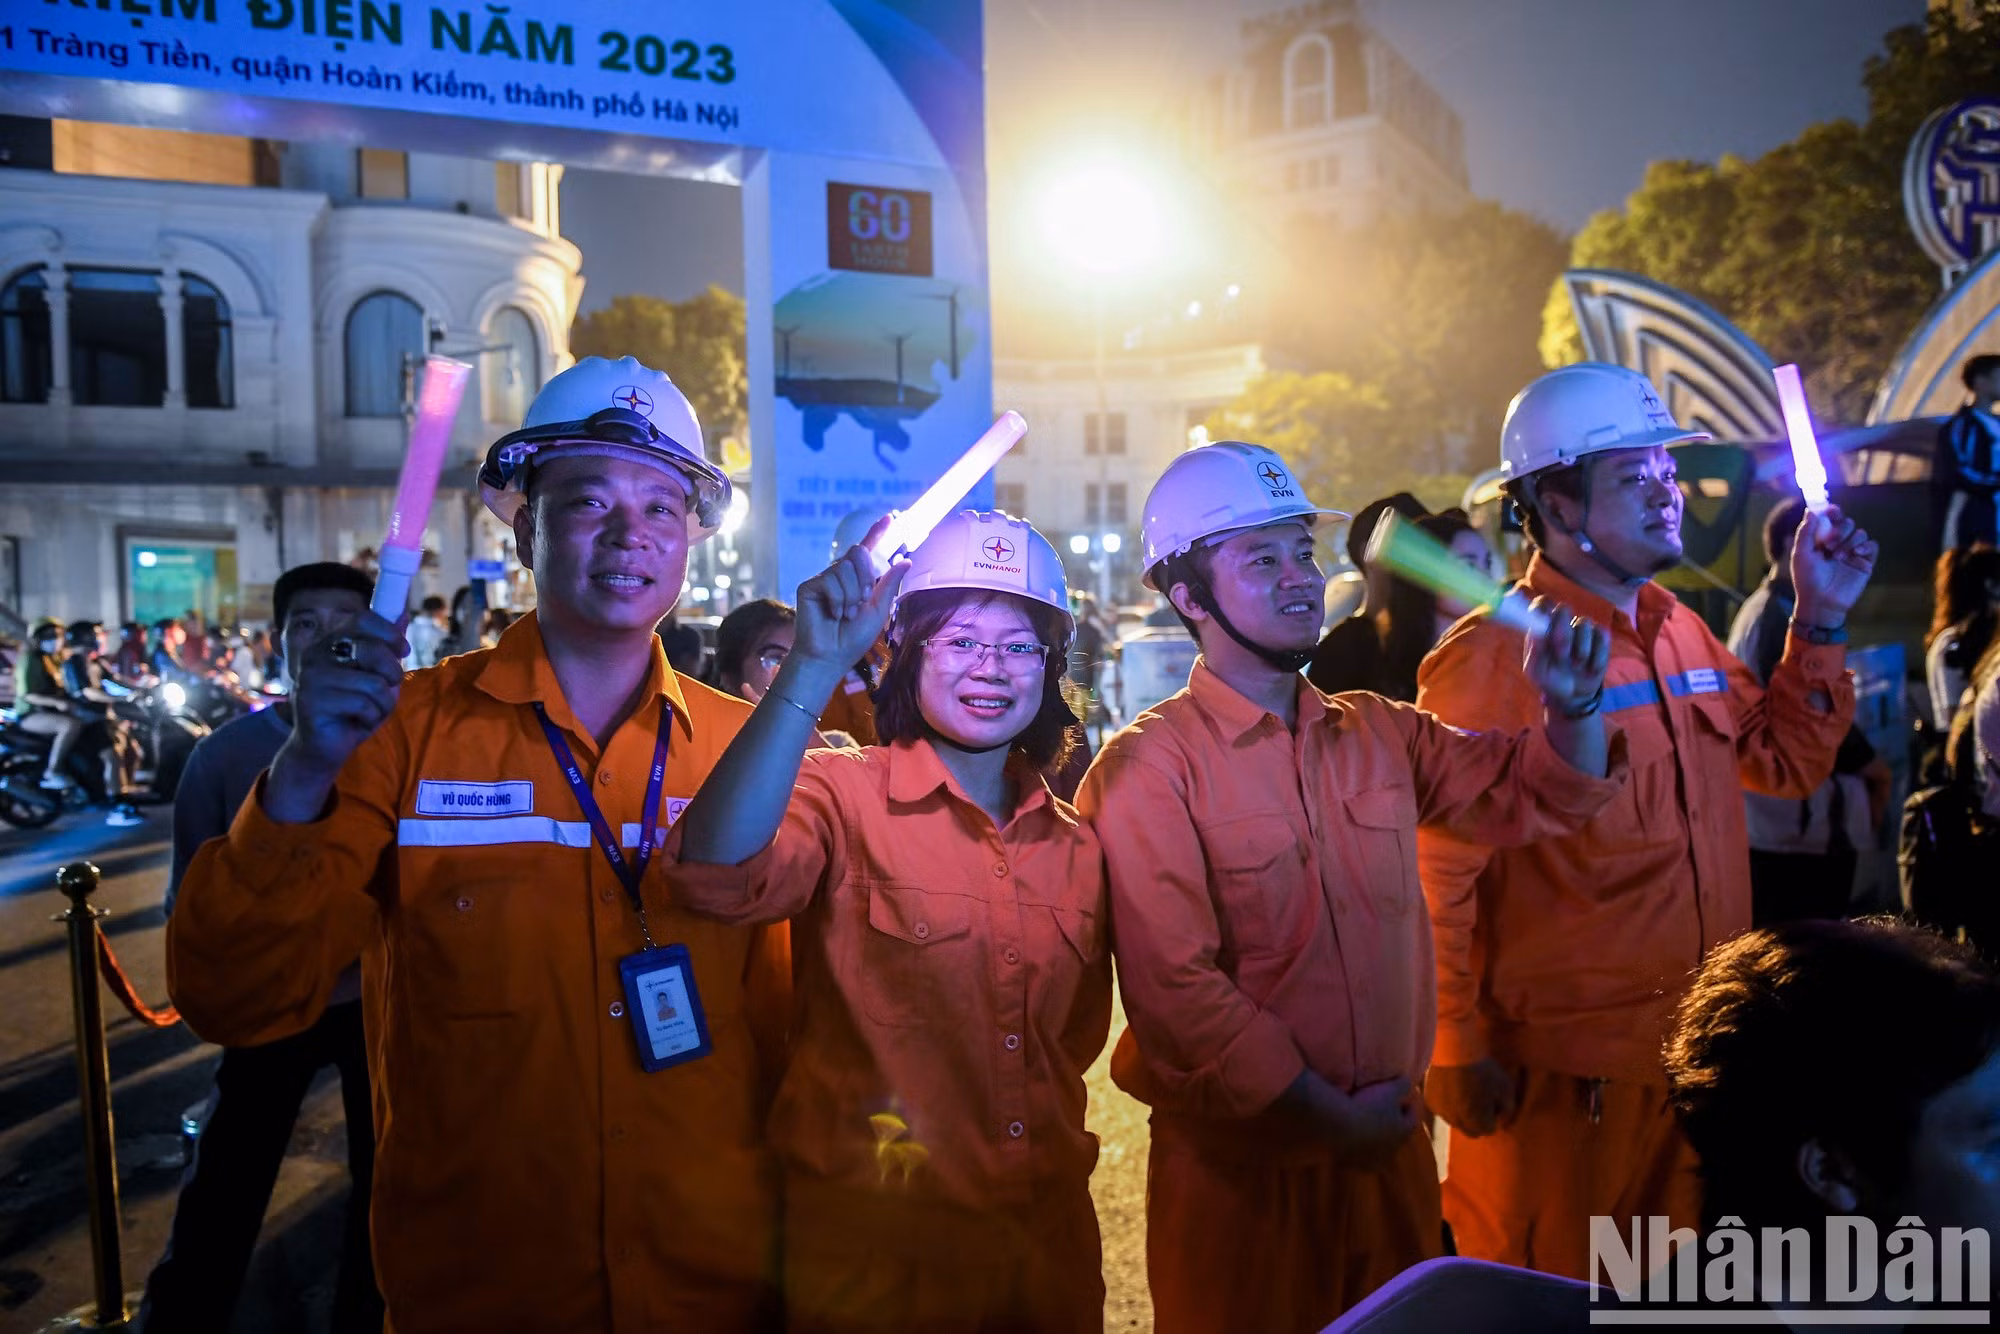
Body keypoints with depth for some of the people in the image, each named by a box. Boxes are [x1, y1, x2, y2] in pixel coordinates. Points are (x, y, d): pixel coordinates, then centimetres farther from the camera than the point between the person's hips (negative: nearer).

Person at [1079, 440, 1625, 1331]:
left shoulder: (1380, 735, 4)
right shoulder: (1149, 766, -15)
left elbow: (1537, 794, 12)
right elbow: (1176, 987, -20)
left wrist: (1572, 706, -8)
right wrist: (1330, 1117, -15)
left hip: (1390, 1143, 6)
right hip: (1240, 1162, -5)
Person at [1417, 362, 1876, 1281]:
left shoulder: (1683, 632, 8)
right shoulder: (1492, 657, -18)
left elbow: (1785, 763, 18)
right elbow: (1435, 875, -19)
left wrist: (1819, 621, 7)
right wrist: (1459, 1053, -17)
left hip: (1696, 1056, 8)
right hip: (1559, 1073, -7)